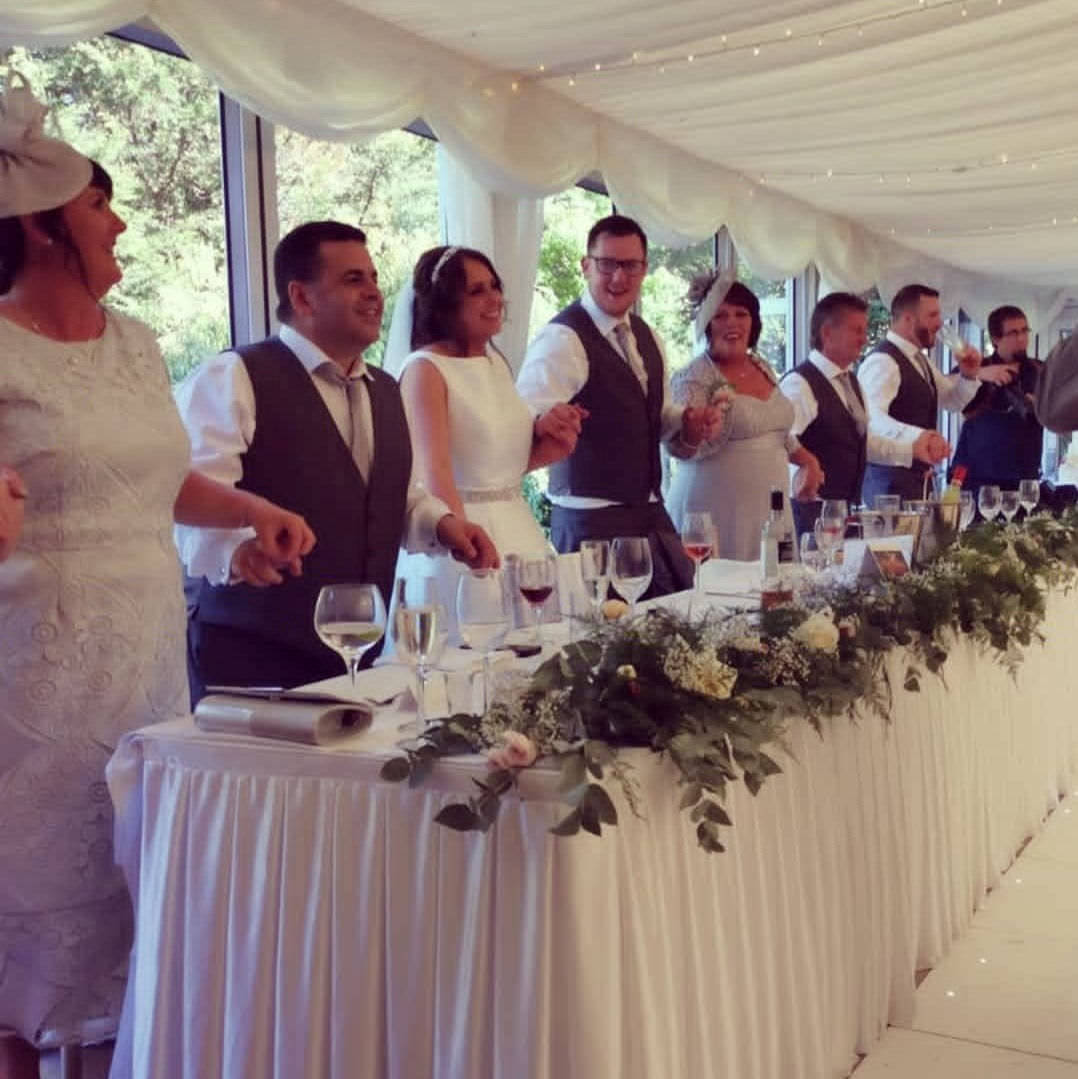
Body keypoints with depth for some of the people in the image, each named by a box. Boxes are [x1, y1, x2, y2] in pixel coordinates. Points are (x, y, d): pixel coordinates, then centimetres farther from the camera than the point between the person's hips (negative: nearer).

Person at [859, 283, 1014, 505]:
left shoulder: (919, 359, 16)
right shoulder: (882, 362, -17)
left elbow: (954, 401, 28)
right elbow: (871, 419, -32)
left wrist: (969, 374, 7)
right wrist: (917, 436, -47)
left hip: (917, 477, 10)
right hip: (889, 481, -10)